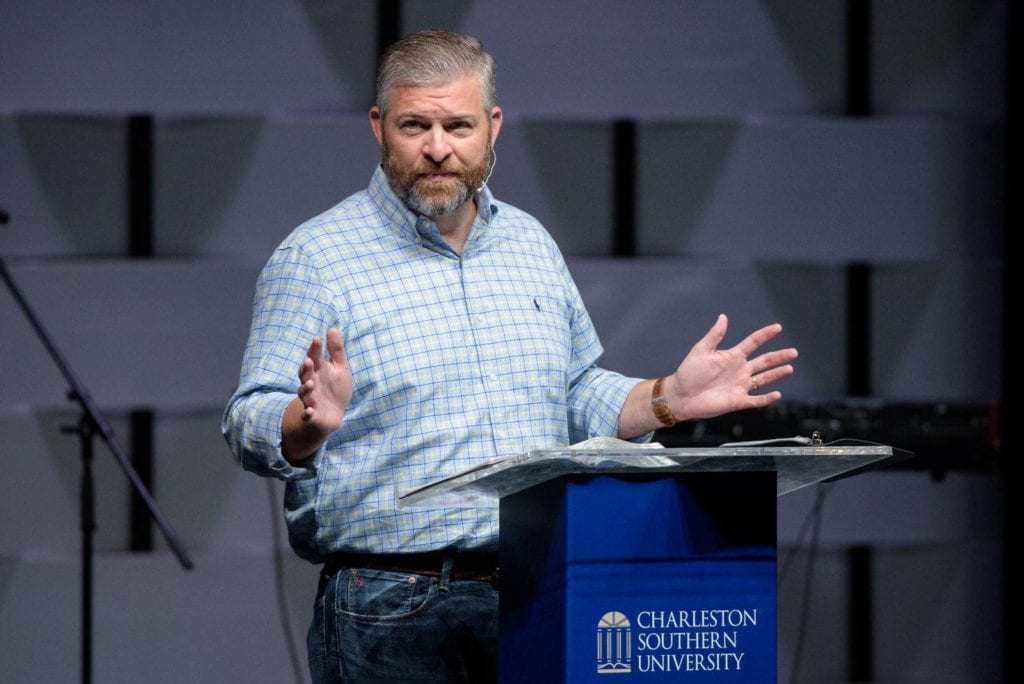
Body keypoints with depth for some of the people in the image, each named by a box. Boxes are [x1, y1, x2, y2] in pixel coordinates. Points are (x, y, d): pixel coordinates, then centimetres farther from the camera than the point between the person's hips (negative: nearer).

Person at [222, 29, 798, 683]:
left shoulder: (531, 243, 15)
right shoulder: (313, 257, -3)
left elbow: (580, 398, 23)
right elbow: (254, 428, -10)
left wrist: (669, 398, 6)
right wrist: (311, 424, -31)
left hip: (538, 601, 5)